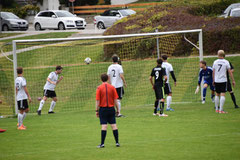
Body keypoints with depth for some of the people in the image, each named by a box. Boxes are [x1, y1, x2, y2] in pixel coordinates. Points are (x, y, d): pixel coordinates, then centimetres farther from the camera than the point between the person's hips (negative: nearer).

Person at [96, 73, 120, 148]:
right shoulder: (112, 87, 1)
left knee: (104, 126, -4)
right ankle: (117, 142, 6)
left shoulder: (99, 88, -5)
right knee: (114, 125, 5)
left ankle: (102, 143, -5)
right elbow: (115, 100, 2)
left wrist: (97, 110, 0)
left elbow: (97, 101, -6)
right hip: (111, 108, 2)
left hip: (103, 109, -2)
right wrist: (117, 109, 10)